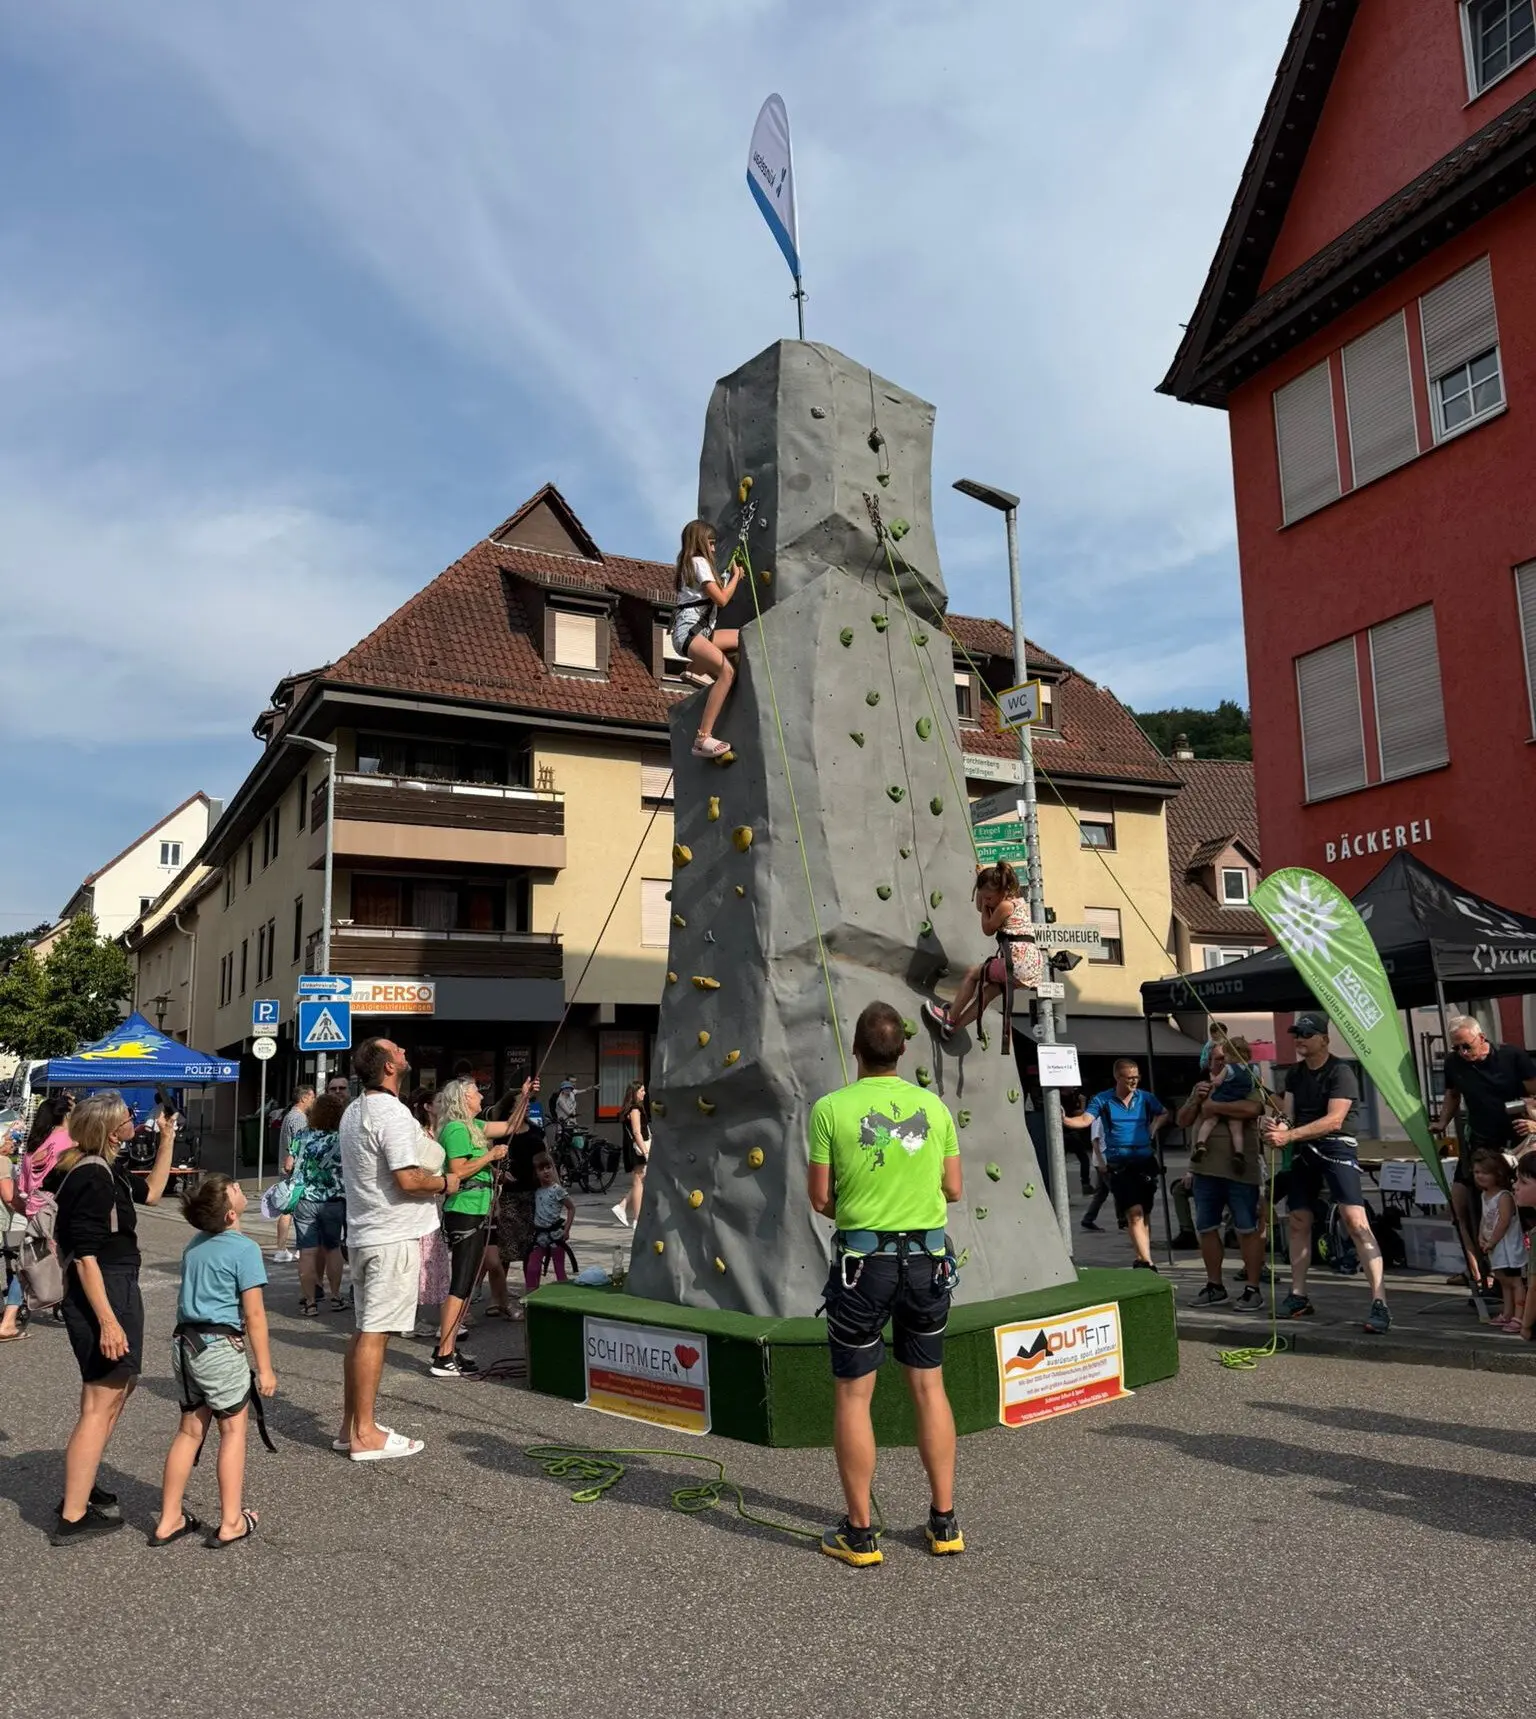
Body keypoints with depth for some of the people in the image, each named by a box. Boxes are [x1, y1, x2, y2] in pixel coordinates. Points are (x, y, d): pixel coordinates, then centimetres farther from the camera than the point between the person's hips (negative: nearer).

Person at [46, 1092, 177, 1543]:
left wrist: (167, 1140, 15)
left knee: (120, 1385, 23)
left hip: (117, 1288, 11)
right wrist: (107, 1321, -26)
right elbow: (85, 1256, -24)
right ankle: (73, 1518, 2)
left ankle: (80, 1488, 32)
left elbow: (150, 1193, 22)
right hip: (102, 1294, -11)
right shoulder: (92, 1177, -21)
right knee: (100, 1404, -4)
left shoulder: (104, 1169, 8)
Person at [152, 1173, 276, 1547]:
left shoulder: (193, 1246, 8)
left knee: (190, 1430, 17)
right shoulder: (244, 1249, -14)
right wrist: (264, 1367, -8)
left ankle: (169, 1520, 23)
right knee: (233, 1430, 7)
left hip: (184, 1343, 7)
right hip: (221, 1347, -7)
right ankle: (231, 1522, 13)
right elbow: (253, 1314, -14)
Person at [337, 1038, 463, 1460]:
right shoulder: (393, 1114, -19)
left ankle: (351, 1425, 23)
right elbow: (408, 1179, -24)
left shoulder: (354, 1112, 13)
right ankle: (365, 1434, 3)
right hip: (393, 1237, -10)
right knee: (375, 1333, -4)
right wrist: (445, 1182, -7)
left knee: (365, 1330, 15)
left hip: (363, 1232, 10)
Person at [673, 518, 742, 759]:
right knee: (727, 671, -29)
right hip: (688, 631, -9)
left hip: (700, 631, 9)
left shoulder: (689, 564, 26)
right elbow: (721, 599, -8)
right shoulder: (699, 562, -3)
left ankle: (700, 665, 9)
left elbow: (715, 596, 25)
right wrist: (736, 575, 5)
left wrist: (733, 578, 22)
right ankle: (703, 738, -35)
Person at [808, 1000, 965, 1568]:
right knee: (929, 1386, 15)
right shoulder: (934, 1106, 0)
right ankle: (944, 1521, 24)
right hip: (928, 1255, 4)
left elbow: (820, 1197, -6)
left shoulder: (831, 1108, -9)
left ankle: (859, 1533, 15)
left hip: (864, 1257, -3)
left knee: (853, 1393, 7)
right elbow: (954, 1189, 6)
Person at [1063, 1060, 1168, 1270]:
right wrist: (1064, 1119, -31)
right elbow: (1085, 1120, -13)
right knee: (1134, 1214, -15)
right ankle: (1147, 1262, -20)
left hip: (1145, 1161, 4)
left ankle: (1140, 1259, 24)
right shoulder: (1102, 1100, 0)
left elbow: (1165, 1114, 26)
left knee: (1144, 1215, 12)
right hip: (1120, 1165, -4)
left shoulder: (1145, 1098, 9)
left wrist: (1154, 1128, 9)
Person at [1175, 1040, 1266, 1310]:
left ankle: (1253, 1288, 6)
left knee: (1247, 1229, -1)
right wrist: (1197, 1100, -4)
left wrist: (1214, 1106, -15)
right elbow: (1182, 1121, 13)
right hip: (1206, 1169, 6)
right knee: (1206, 1229, 11)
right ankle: (1215, 1286, 22)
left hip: (1240, 1171, -6)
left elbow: (1251, 1109, -21)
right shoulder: (1201, 1088, 16)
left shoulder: (1249, 1086, 0)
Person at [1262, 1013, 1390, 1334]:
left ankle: (1379, 1303, -20)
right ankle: (1298, 1297, 21)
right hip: (1303, 1151, 7)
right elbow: (1289, 1114, 8)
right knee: (1298, 1221, 10)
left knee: (1356, 1221, -18)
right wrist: (1279, 1125, -16)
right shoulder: (1295, 1073, 12)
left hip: (1336, 1148, -7)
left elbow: (1333, 1120, -18)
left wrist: (1289, 1135, -24)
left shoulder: (1340, 1072, -10)